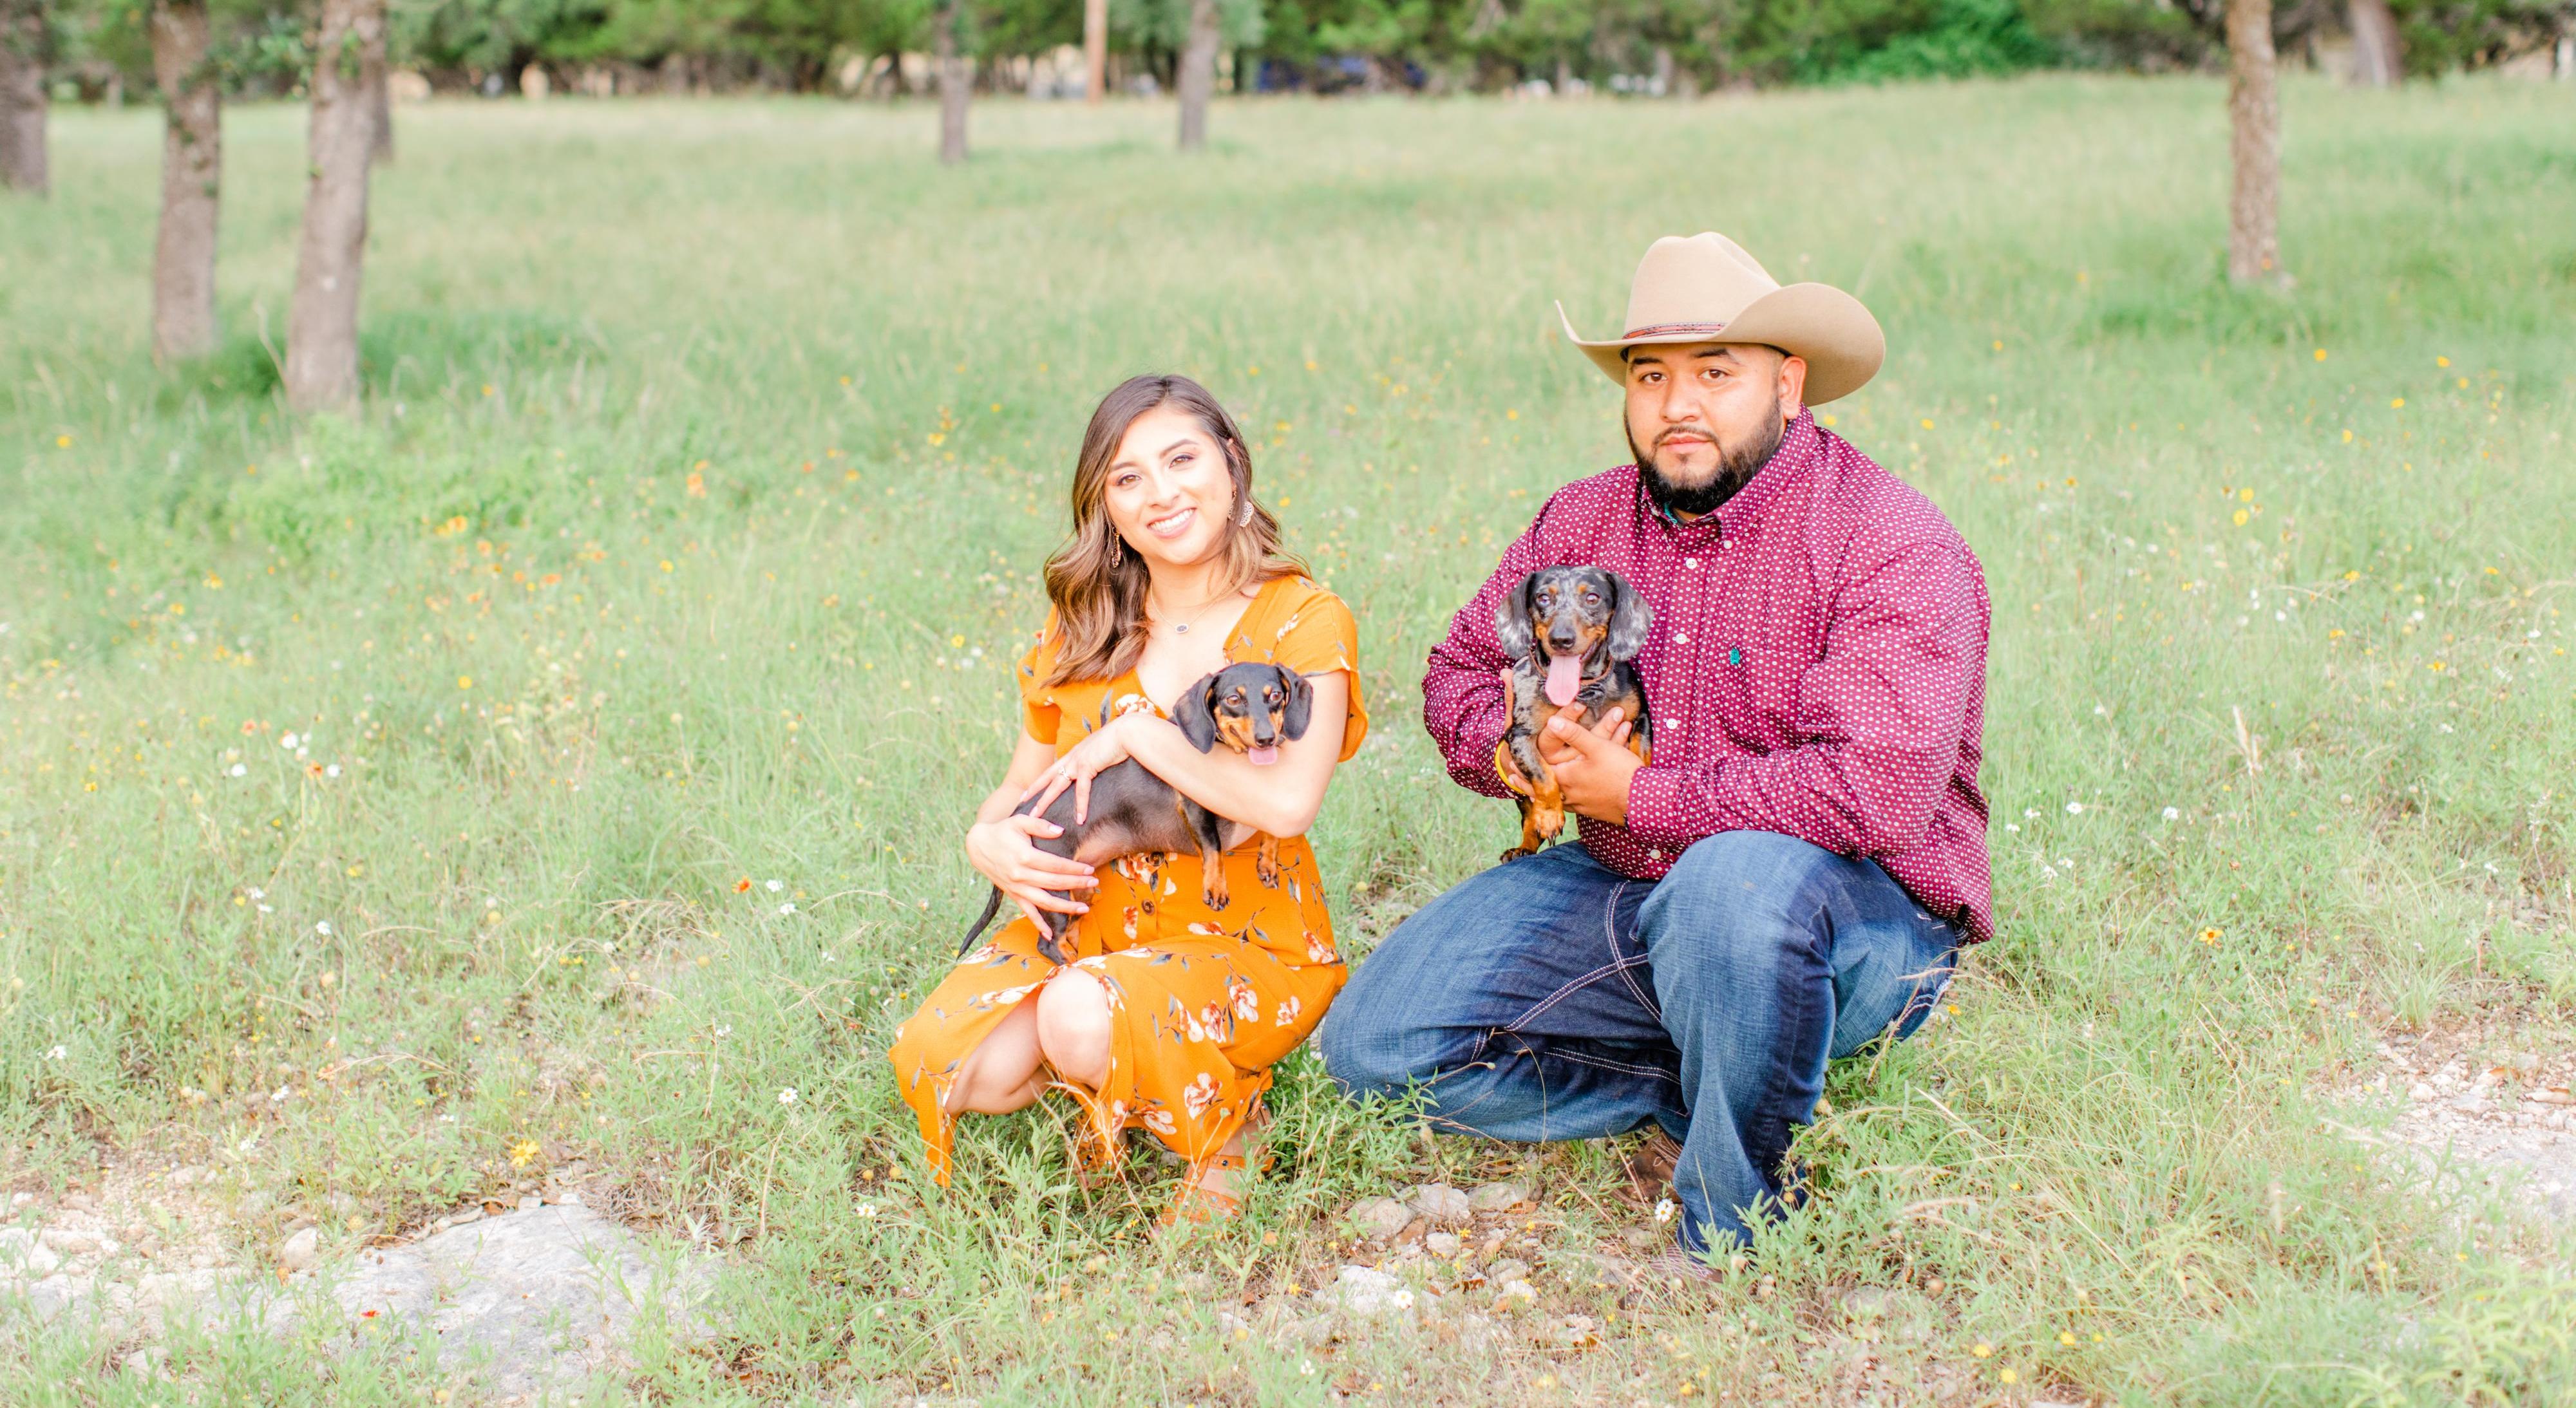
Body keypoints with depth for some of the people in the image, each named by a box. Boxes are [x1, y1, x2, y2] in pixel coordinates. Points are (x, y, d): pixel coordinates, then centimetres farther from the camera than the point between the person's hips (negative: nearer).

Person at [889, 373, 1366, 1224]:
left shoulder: (1305, 622, -9)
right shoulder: (1084, 632, 7)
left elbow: (1288, 802, -25)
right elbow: (1022, 787, 13)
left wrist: (1137, 733, -17)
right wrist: (988, 842, -11)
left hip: (1248, 946, -4)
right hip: (1088, 923, 5)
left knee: (1080, 1018, -34)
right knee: (953, 1066, -22)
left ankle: (1222, 1115, -3)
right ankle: (1123, 1069, 7)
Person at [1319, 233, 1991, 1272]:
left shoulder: (1892, 547, -16)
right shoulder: (1585, 522, 6)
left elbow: (1877, 792, -28)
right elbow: (1460, 674, 17)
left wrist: (1640, 797, -19)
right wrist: (1520, 749, -10)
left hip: (1859, 914, -6)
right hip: (1623, 895, 6)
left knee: (1738, 881, -42)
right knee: (1377, 1043, -6)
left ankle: (1733, 1222, -18)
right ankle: (1694, 1099, 0)